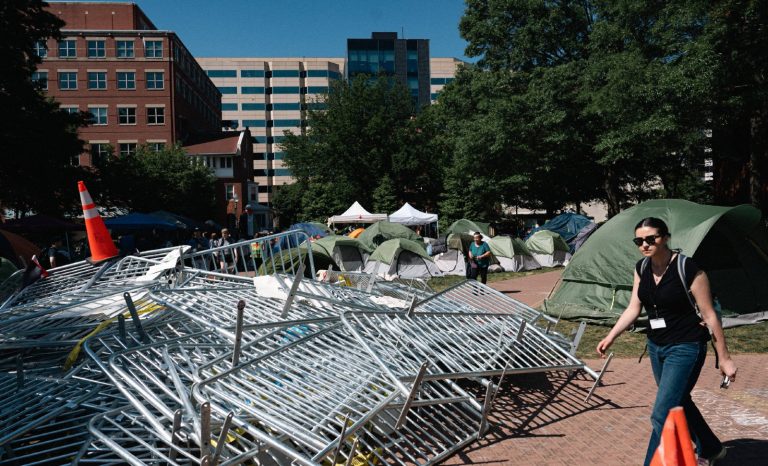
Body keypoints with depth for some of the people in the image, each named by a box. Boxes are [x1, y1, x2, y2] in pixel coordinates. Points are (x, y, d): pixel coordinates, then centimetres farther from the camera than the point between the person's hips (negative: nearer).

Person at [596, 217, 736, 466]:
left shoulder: (688, 269, -20)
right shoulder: (642, 268, -1)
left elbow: (709, 316, -14)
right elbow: (633, 308, 7)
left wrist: (724, 357, -8)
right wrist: (611, 336, -1)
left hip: (685, 349, -7)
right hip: (656, 346, 8)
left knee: (662, 415, -9)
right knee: (679, 403, 24)